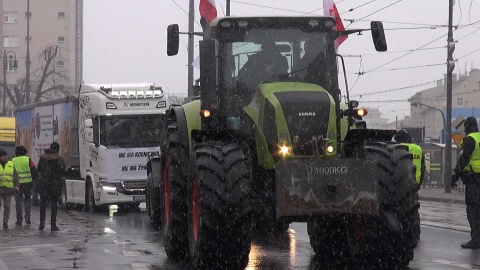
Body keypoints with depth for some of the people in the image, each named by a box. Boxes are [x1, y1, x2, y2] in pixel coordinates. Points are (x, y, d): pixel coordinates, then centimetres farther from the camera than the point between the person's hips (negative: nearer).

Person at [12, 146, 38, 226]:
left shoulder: (13, 161, -1)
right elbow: (34, 171, -5)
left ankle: (19, 220, 2)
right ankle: (27, 218, 7)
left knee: (18, 201, 5)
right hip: (28, 183, 1)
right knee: (27, 200, 16)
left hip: (18, 184, 0)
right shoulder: (28, 160, -2)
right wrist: (33, 180, 7)